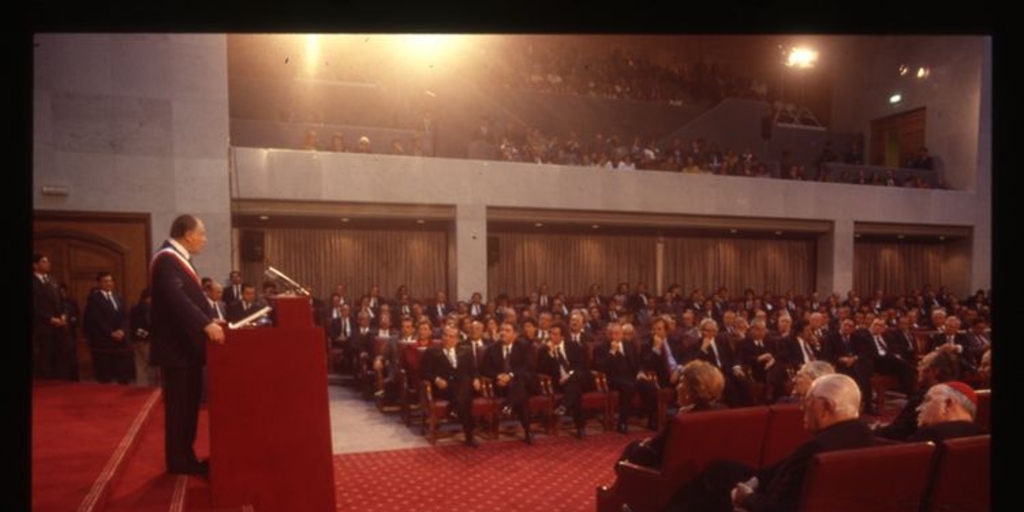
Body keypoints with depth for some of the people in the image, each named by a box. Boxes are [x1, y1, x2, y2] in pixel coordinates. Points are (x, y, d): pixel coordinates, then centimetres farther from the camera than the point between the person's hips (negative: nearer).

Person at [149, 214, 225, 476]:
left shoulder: (178, 259, 16)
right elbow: (175, 297, -31)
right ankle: (178, 461, 10)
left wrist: (209, 321, 11)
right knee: (179, 405, -1)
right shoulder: (166, 259, -17)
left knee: (189, 403, 15)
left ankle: (186, 457, 24)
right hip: (176, 345, -10)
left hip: (187, 343, 10)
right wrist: (206, 324, -36)